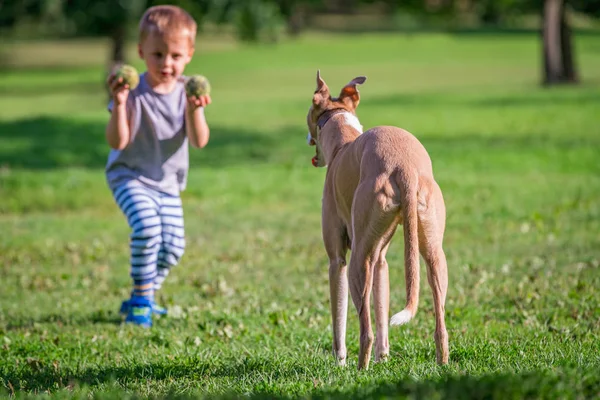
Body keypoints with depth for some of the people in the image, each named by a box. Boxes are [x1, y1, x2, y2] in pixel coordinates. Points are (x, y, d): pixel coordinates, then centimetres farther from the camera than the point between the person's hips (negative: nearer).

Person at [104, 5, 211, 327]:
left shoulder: (187, 92, -6)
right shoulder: (134, 92, -17)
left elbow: (199, 141, -15)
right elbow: (117, 142, -21)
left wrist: (193, 110, -32)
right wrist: (119, 105, -35)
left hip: (168, 183, 5)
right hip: (129, 176, -5)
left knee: (172, 246, 0)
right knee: (147, 223, -29)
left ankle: (142, 299, 24)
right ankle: (141, 299, -14)